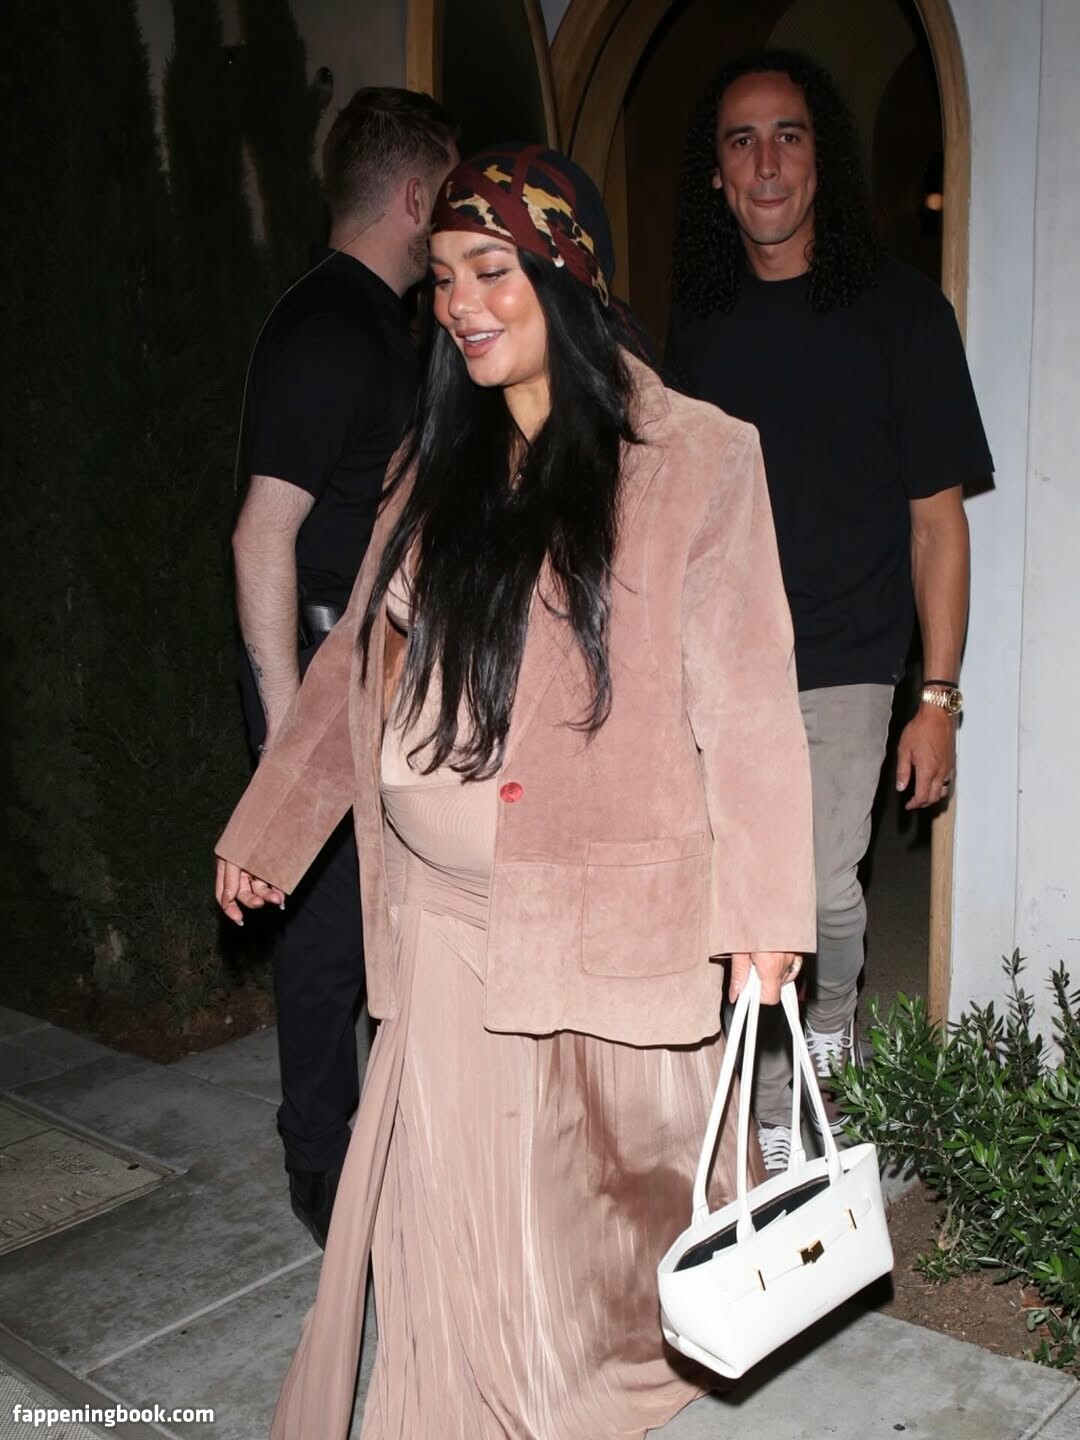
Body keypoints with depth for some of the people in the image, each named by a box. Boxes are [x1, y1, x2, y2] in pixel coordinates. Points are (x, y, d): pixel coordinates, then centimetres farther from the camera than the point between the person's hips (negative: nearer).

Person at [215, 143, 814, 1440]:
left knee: (616, 1183, 14)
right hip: (447, 911, 4)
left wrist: (761, 911, -12)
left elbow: (745, 701, -10)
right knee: (445, 1199, 9)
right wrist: (263, 830, 18)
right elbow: (354, 662, 15)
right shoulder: (438, 462, 9)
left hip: (607, 909, -4)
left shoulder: (695, 460, -7)